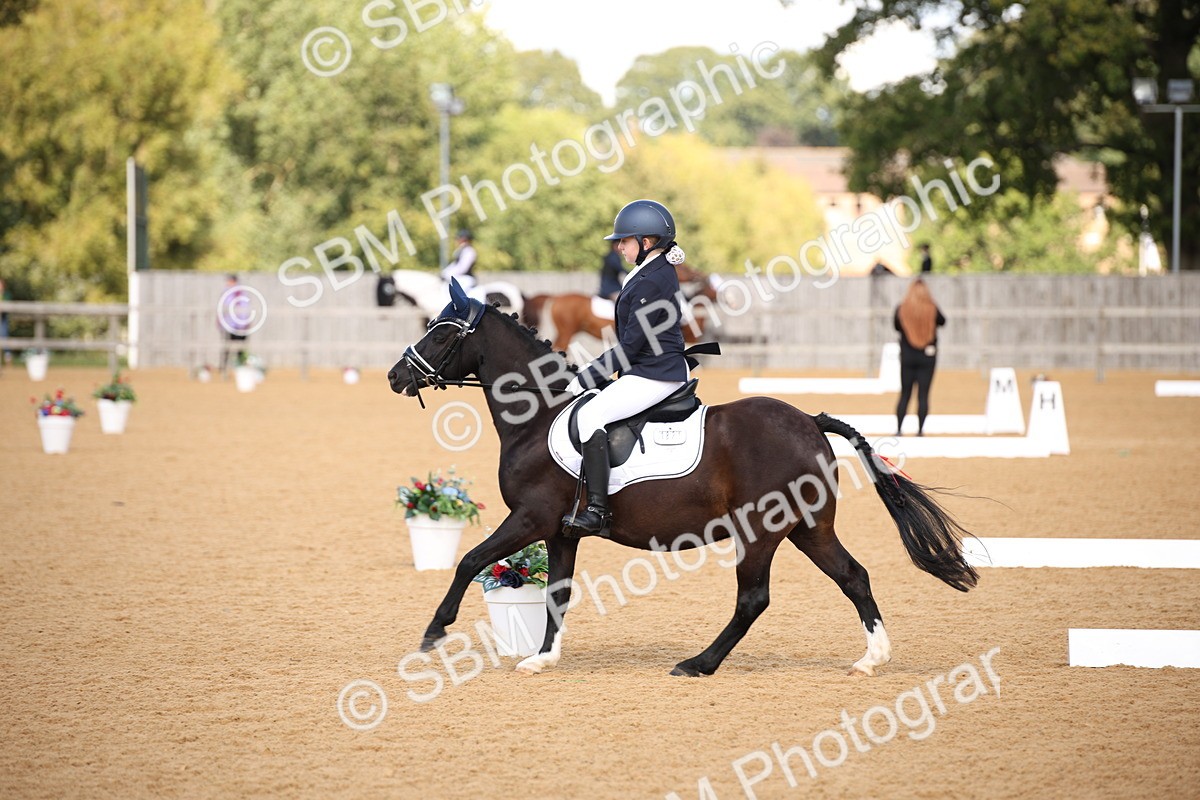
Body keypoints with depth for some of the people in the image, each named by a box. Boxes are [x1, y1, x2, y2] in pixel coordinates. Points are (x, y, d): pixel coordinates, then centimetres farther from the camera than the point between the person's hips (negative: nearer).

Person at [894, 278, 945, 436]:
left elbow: (897, 326, 8)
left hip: (907, 356, 1)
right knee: (923, 395, 2)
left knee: (905, 394, 8)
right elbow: (942, 321, 10)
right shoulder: (932, 309, -9)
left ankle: (898, 429, 3)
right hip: (928, 356, -1)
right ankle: (920, 430, -1)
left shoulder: (901, 309, -7)